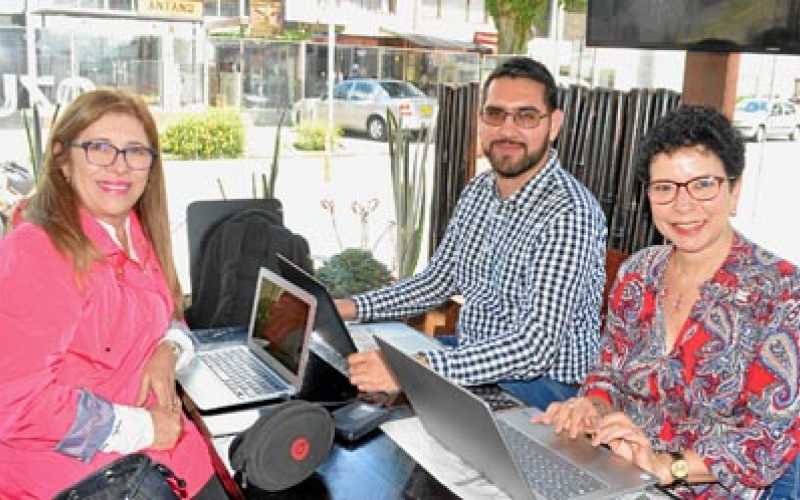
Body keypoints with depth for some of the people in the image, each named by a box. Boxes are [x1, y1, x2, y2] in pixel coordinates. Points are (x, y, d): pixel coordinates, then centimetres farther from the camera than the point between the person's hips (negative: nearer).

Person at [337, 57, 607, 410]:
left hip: (545, 381, -7)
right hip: (470, 359, 8)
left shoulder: (568, 212, -24)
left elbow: (536, 347, -31)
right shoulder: (477, 192, 4)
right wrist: (353, 308, 0)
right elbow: (439, 280, 14)